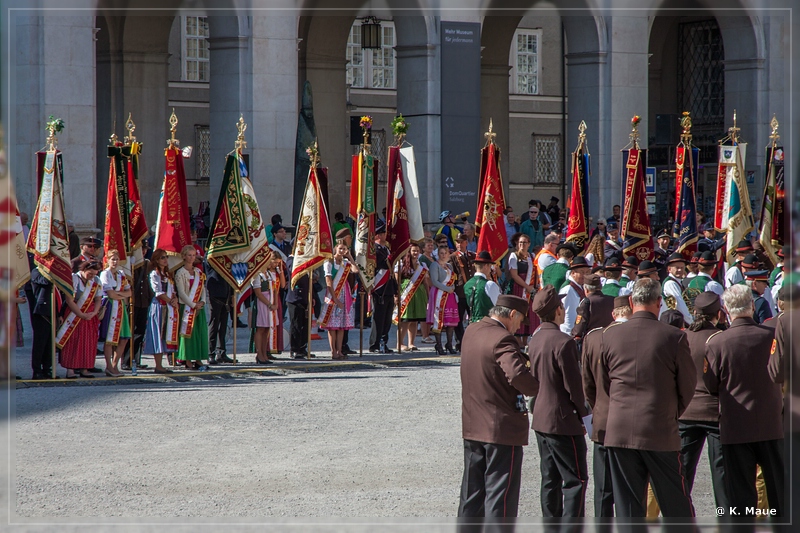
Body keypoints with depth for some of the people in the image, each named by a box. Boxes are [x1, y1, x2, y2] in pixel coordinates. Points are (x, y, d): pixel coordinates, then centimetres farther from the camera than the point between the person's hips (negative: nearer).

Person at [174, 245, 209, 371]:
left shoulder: (198, 272, 13)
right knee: (188, 332, -6)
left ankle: (198, 360, 8)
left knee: (201, 333, 3)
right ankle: (188, 361, -3)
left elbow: (203, 288, 13)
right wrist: (193, 305, -15)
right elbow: (181, 292, -11)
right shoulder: (180, 273, -6)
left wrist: (203, 301, -5)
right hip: (187, 307, -6)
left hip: (199, 307, 6)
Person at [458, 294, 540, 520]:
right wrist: (536, 387, -15)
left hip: (472, 426, 8)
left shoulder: (471, 331, 8)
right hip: (503, 428, -8)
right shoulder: (502, 340, -19)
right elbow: (517, 374, -33)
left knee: (472, 491, 16)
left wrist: (522, 358, 1)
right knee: (501, 494, -2)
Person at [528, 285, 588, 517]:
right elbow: (573, 384, -17)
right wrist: (582, 415, -5)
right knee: (576, 481, -5)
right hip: (563, 421, -9)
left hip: (541, 419, 9)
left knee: (550, 480, 14)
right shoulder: (563, 342, -18)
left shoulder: (534, 339, 8)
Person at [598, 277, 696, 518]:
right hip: (660, 432, -2)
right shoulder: (674, 337, -7)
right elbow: (687, 385, 1)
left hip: (619, 431, 2)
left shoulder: (611, 334, 0)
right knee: (675, 503, 7)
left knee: (626, 502, 6)